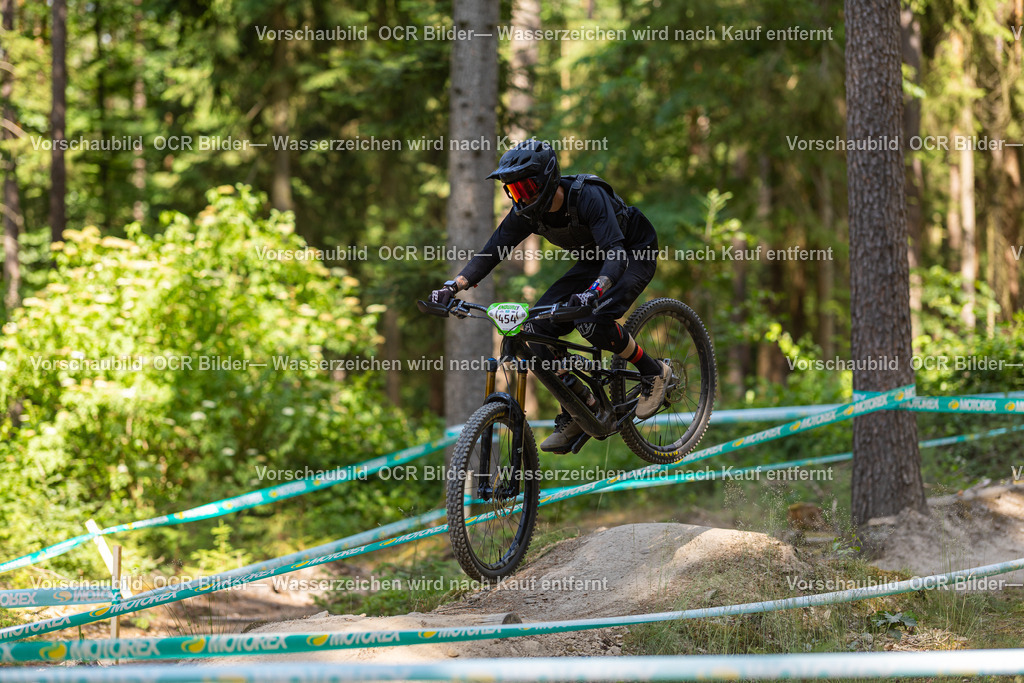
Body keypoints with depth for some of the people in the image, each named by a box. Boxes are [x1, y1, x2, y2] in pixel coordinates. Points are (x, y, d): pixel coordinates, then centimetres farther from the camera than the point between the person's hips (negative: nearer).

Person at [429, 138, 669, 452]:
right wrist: (453, 287, -31)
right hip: (593, 260, 7)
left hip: (635, 253, -7)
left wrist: (593, 292, -62)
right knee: (537, 326, -13)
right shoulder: (527, 212, -15)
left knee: (593, 321, -33)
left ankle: (654, 373, -8)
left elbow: (616, 254, -44)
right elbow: (491, 252, -14)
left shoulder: (588, 197, -34)